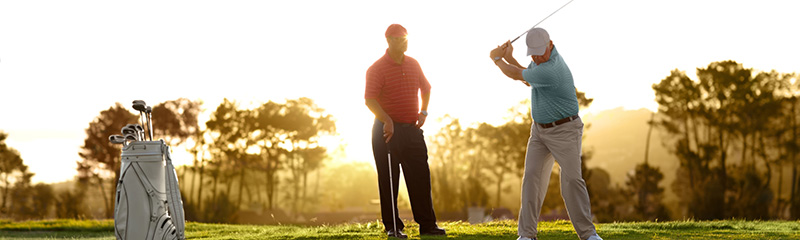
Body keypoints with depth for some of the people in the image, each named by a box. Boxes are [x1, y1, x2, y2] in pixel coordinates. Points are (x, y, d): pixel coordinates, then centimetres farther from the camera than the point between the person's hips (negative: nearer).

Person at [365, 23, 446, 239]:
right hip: (387, 129, -5)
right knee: (388, 180, 0)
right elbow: (370, 100, -16)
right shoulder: (377, 68, -8)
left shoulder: (413, 64, 10)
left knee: (421, 176, 3)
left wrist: (423, 112, 10)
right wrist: (387, 120, -27)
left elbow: (425, 88, 24)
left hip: (412, 128, 5)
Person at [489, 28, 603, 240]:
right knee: (532, 177, -3)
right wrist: (509, 57, 1)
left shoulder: (549, 71, -29)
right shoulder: (543, 56, 0)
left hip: (564, 130, -8)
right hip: (540, 129, 8)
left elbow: (516, 75, -15)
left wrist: (497, 58, 3)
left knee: (572, 179, -13)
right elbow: (527, 79, 15)